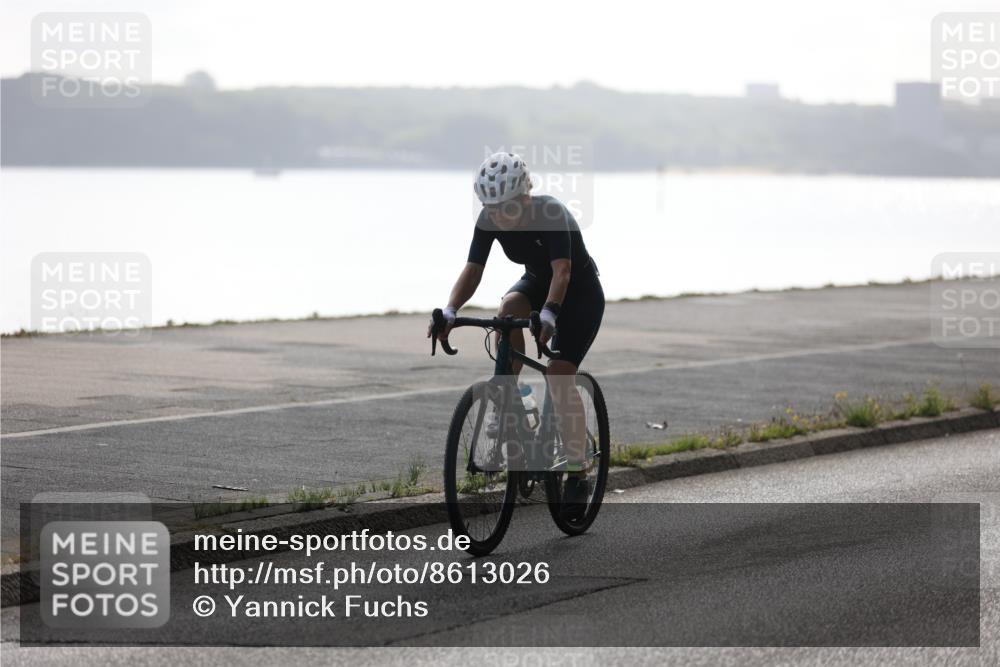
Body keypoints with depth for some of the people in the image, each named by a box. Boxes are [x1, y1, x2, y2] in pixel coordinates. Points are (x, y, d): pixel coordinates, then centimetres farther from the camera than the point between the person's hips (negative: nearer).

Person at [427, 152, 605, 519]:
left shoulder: (551, 213, -32)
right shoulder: (489, 220, -17)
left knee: (559, 375, -18)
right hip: (537, 283, 5)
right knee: (508, 310, -30)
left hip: (580, 291, -5)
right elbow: (473, 269, -21)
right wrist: (449, 311, -38)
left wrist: (548, 314, -58)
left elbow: (562, 272, -42)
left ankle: (577, 474, -11)